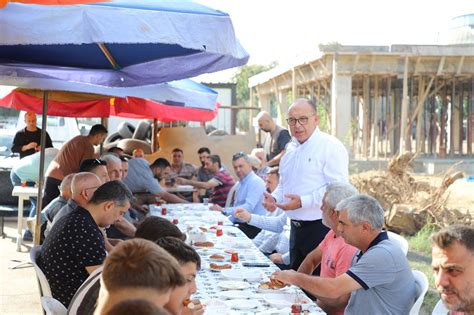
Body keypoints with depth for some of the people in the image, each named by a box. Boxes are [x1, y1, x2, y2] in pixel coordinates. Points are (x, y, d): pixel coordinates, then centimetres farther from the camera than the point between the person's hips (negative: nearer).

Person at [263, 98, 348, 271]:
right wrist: (274, 198, 6)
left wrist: (303, 201, -24)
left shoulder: (331, 146, -11)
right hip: (296, 228, 8)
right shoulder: (291, 148, 15)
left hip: (320, 228, -8)